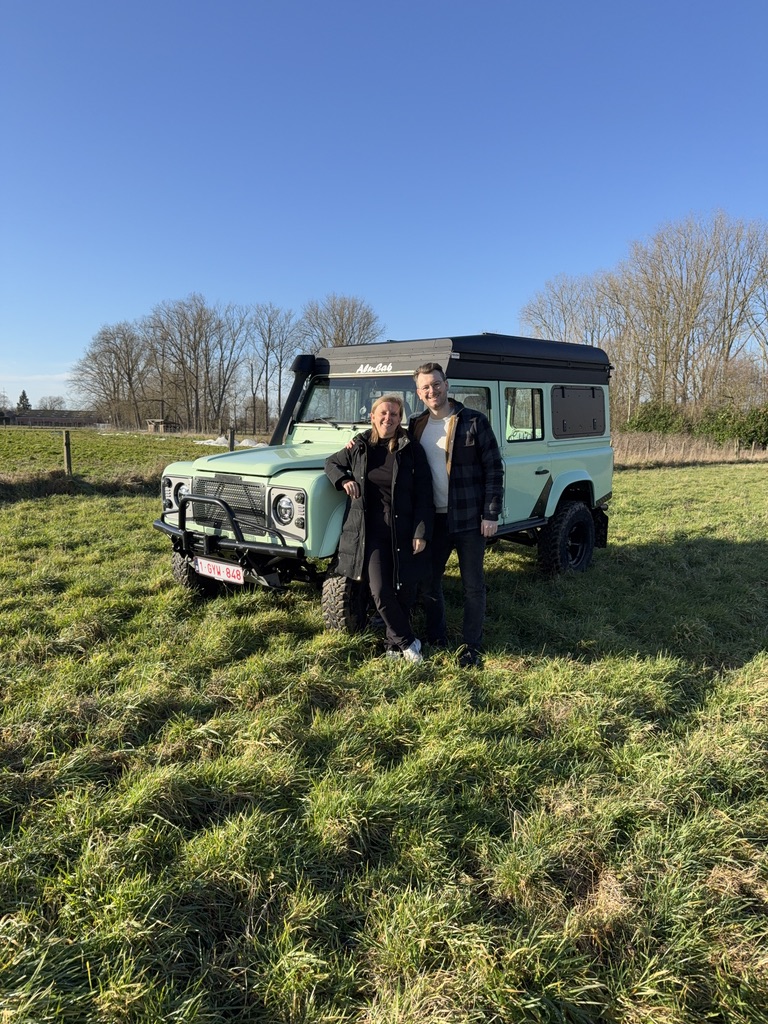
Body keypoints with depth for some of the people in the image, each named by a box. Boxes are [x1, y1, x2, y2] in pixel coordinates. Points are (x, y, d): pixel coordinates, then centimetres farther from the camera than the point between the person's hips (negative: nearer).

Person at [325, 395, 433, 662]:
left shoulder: (412, 449, -2)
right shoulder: (359, 447, 4)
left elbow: (423, 495, -4)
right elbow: (331, 462, 21)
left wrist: (422, 532, -11)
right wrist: (343, 480, -1)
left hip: (403, 532, -1)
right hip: (370, 531, 1)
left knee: (405, 591, 4)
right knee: (380, 592, -8)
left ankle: (395, 643, 28)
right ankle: (407, 642, 14)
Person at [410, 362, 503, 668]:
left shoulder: (474, 422, -7)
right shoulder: (416, 425, 4)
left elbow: (494, 469, -7)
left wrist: (491, 514, -12)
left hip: (470, 518, -4)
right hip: (432, 518, 4)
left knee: (473, 586, 6)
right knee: (427, 582, 12)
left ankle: (472, 646, 19)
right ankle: (436, 639, 30)